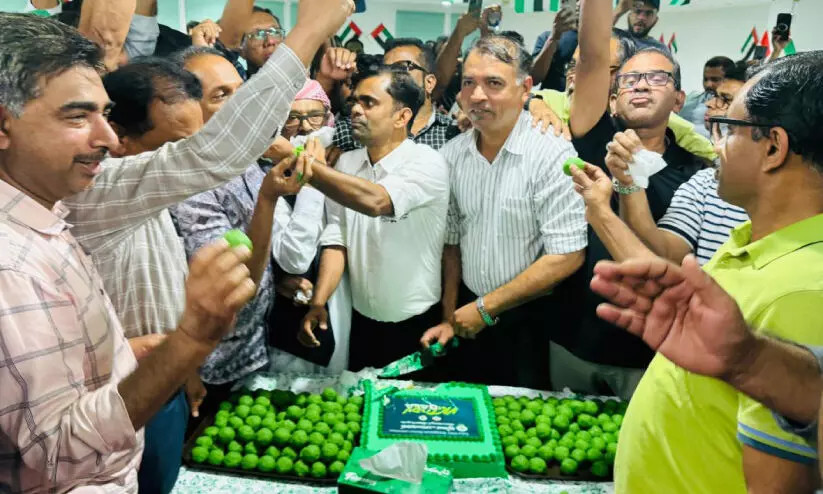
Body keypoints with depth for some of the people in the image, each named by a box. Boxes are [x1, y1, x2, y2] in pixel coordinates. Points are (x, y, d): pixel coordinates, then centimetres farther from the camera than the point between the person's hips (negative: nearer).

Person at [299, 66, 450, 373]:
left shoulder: (427, 163, -16)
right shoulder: (346, 164, 3)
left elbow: (375, 201, -34)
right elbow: (336, 240, -1)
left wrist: (308, 166, -30)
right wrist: (317, 303, -13)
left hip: (418, 325, -5)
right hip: (362, 321, 5)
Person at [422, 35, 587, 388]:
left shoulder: (553, 156, -18)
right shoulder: (452, 154, 0)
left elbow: (566, 257, -20)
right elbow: (452, 241, 8)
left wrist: (485, 308, -14)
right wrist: (449, 318, 5)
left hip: (530, 322, -5)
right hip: (469, 317, 5)